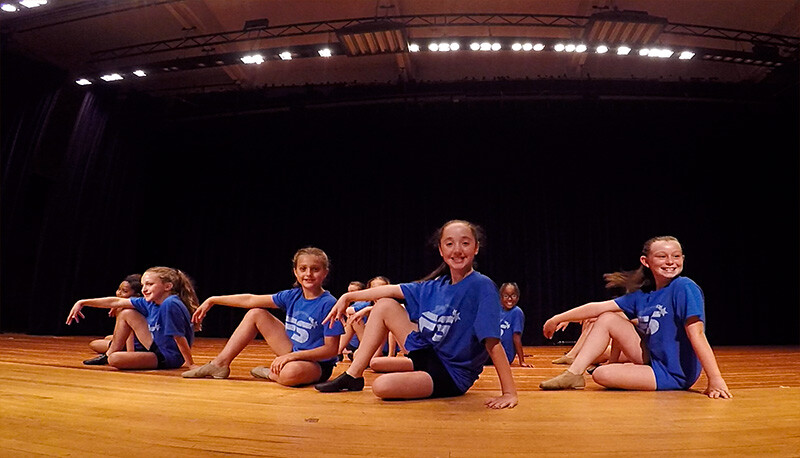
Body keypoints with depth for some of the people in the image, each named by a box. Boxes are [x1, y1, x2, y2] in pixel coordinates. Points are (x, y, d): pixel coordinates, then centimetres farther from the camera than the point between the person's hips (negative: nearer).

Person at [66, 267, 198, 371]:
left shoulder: (171, 304, -26)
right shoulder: (149, 302, 1)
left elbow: (179, 337, -26)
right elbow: (116, 302, 8)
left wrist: (190, 364, -22)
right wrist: (83, 303, 11)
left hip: (169, 358, -9)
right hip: (157, 347, 9)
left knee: (115, 359, -24)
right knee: (126, 313, 12)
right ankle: (108, 354, 25)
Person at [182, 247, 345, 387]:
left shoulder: (328, 304, -21)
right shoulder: (292, 296, -2)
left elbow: (331, 349, -21)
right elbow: (250, 300, 3)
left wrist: (292, 356, -26)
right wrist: (212, 300, 4)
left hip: (318, 365, -6)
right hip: (293, 354, 6)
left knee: (290, 373, -41)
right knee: (256, 313, 2)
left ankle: (271, 373, -3)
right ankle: (221, 364, 8)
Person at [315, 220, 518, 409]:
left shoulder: (482, 286, -19)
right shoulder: (437, 285, 1)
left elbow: (493, 342, -23)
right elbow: (392, 290, 6)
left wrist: (509, 393, -27)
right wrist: (348, 297, 8)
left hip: (453, 377, -7)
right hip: (428, 352, 7)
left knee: (382, 385, -30)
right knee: (385, 305, 3)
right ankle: (353, 375, 9)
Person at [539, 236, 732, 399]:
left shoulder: (684, 288, -17)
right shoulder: (642, 295, 3)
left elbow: (696, 334, -25)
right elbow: (599, 307, 4)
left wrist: (715, 379, -29)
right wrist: (559, 318, 5)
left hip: (675, 375, -7)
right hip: (652, 360, 7)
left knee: (601, 374, -22)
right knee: (607, 319, 1)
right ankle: (574, 374, 1)